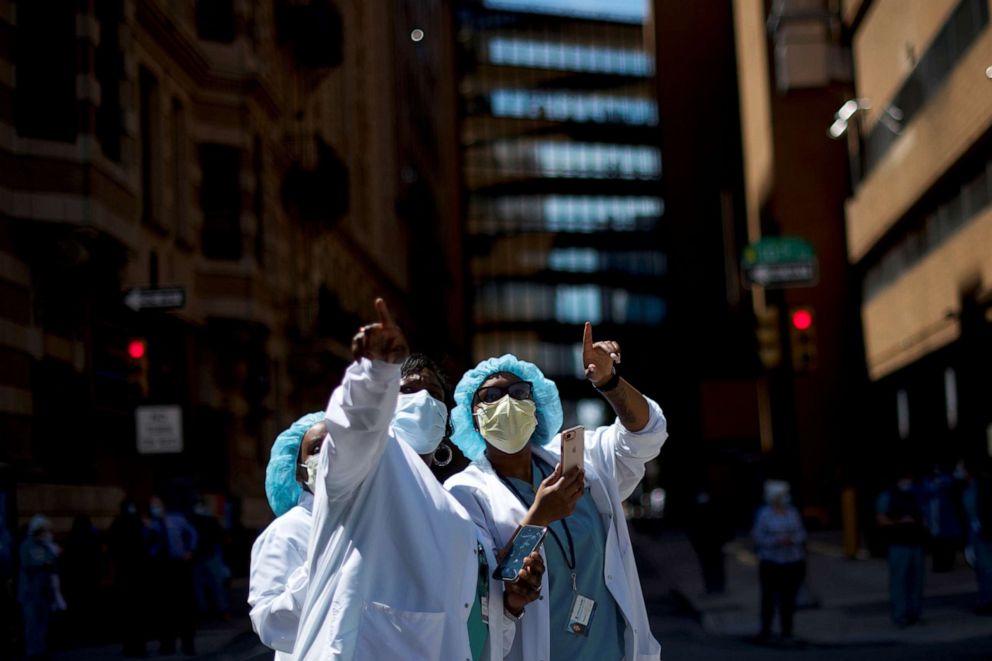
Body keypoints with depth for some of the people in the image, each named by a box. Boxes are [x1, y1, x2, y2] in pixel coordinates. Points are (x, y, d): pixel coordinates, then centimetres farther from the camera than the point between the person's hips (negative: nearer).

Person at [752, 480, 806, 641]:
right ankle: (765, 629, 13)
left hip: (793, 562, 2)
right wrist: (776, 541, -18)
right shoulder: (764, 514, -3)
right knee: (768, 596, 1)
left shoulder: (793, 512, 8)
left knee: (788, 597, 0)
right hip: (771, 562, -2)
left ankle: (786, 631, 7)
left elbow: (801, 534, 8)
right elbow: (759, 538, -4)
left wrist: (791, 540, -12)